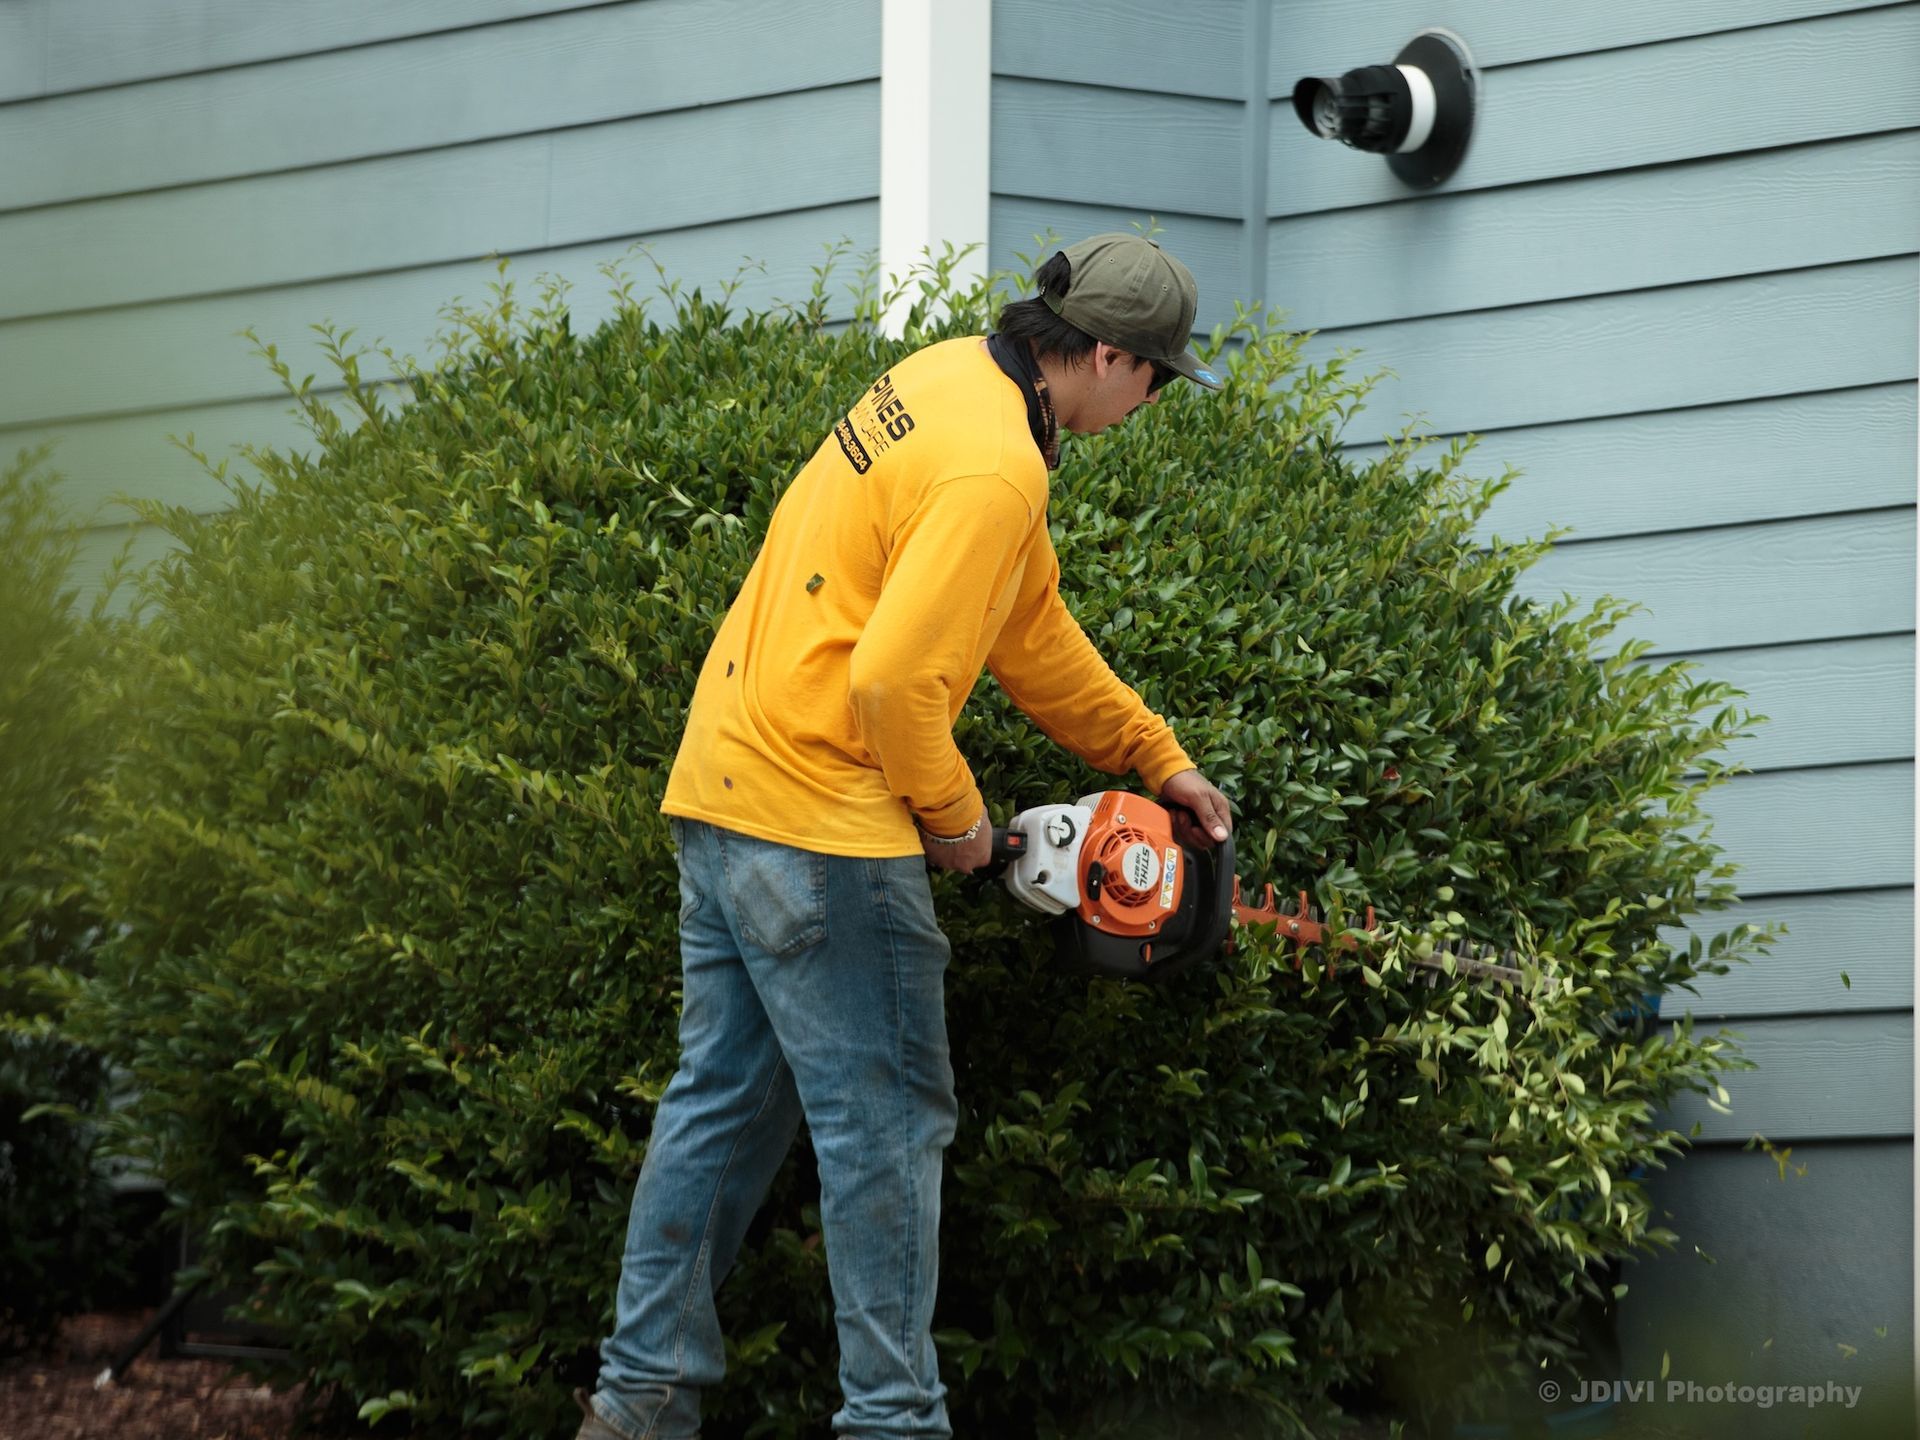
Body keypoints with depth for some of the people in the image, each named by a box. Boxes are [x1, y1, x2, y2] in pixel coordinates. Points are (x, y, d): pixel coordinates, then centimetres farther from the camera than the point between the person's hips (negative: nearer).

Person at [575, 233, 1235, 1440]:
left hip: (721, 796, 10)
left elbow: (1032, 622, 19)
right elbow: (895, 678, -24)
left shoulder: (952, 380, 11)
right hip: (820, 821, -10)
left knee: (725, 1103, 14)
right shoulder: (993, 471, -20)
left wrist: (1157, 758, 21)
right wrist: (956, 815, -6)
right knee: (890, 1123, -2)